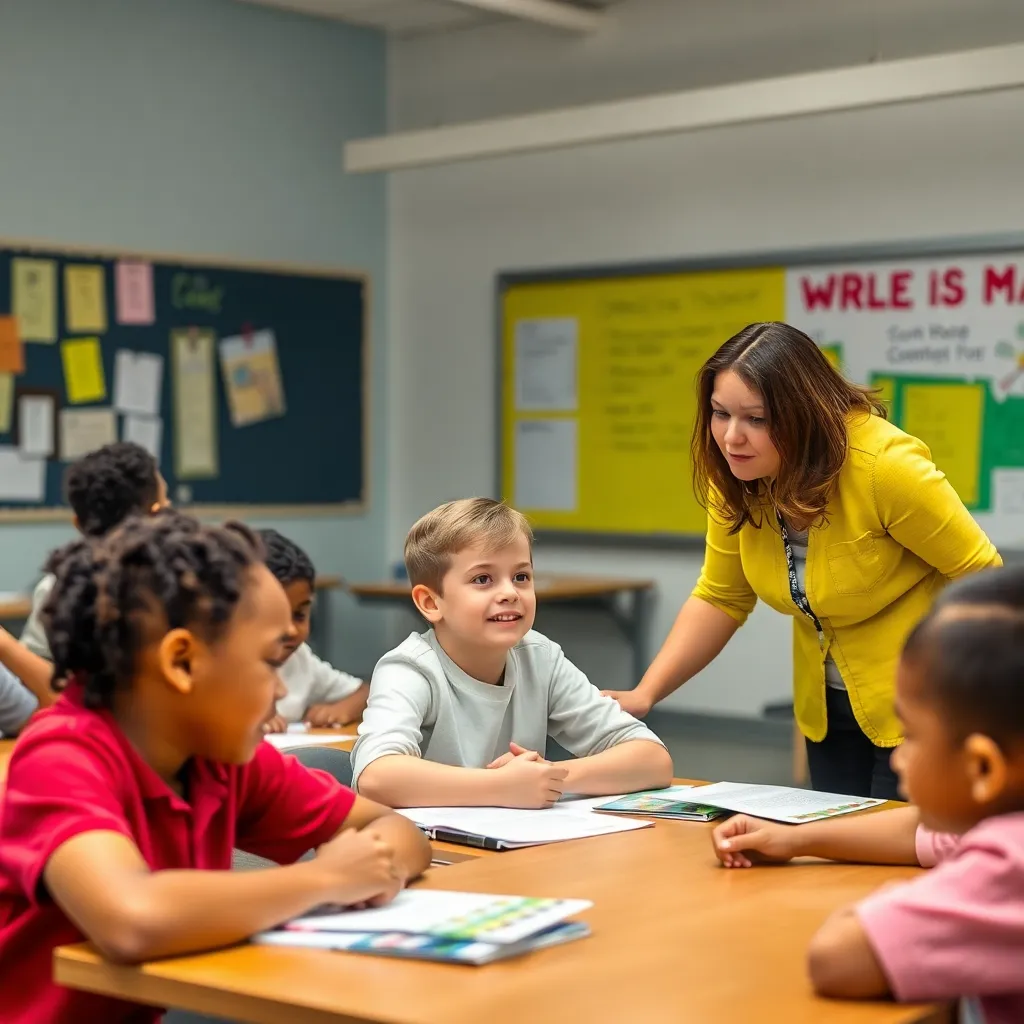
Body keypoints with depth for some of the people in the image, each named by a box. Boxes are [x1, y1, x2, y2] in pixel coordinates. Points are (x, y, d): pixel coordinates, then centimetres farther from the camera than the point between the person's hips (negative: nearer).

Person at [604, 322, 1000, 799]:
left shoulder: (884, 465, -26)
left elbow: (980, 575, -18)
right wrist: (645, 693, -11)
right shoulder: (735, 478, -9)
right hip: (827, 708, 6)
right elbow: (718, 598, 1)